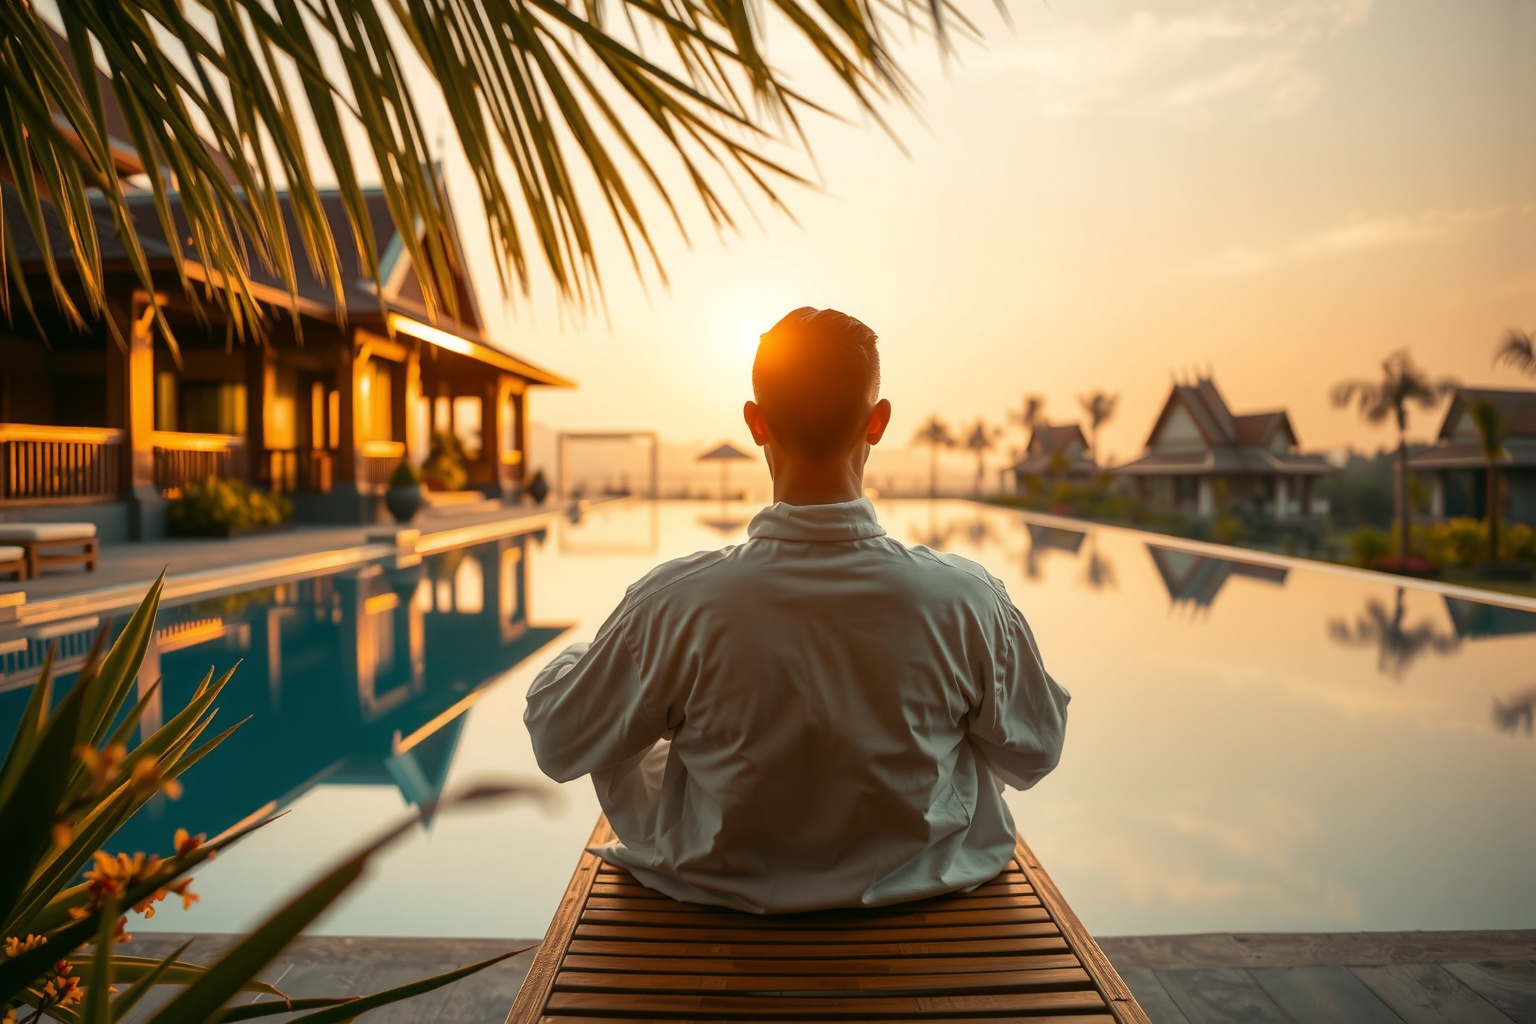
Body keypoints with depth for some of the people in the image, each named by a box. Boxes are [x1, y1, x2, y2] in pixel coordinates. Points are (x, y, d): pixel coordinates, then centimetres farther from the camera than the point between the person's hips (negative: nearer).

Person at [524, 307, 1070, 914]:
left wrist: (581, 654, 10)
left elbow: (558, 746, -11)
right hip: (919, 885, 1)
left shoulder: (675, 603, -29)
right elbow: (1034, 756, -7)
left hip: (718, 895, 0)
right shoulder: (966, 601, -27)